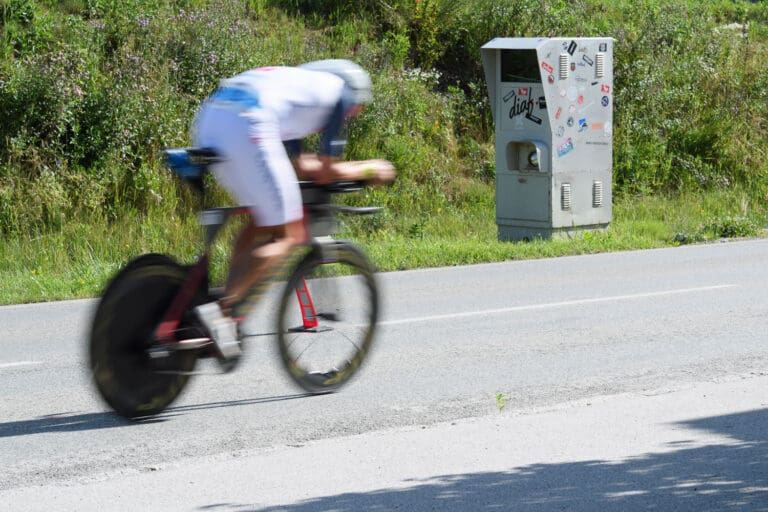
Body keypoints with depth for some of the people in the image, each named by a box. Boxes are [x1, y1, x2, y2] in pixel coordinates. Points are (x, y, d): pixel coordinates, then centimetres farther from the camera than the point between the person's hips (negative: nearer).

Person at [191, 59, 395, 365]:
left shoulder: (302, 85, 38)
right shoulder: (341, 91, 17)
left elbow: (297, 166, 33)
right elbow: (325, 174, 13)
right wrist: (370, 169, 29)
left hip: (208, 118, 8)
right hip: (244, 124, -8)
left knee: (262, 220, 23)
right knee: (287, 236, 0)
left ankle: (228, 310, 15)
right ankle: (220, 311, -15)